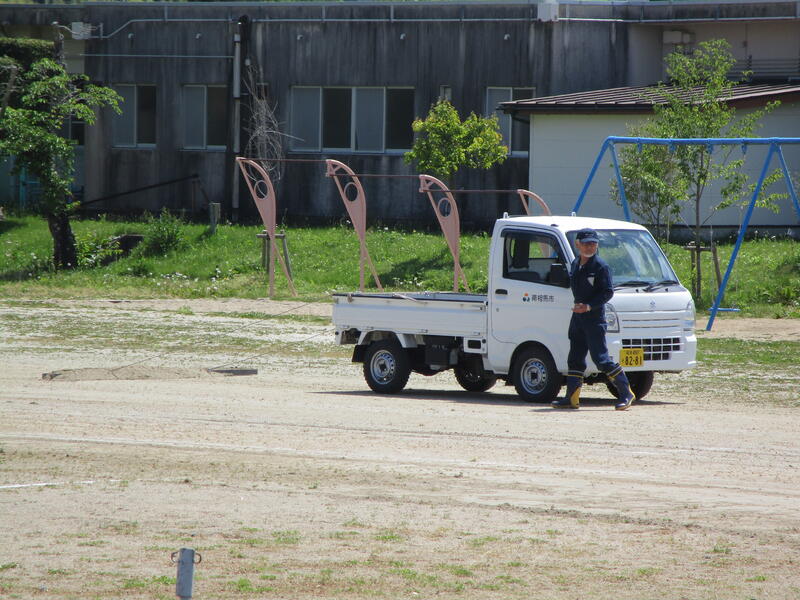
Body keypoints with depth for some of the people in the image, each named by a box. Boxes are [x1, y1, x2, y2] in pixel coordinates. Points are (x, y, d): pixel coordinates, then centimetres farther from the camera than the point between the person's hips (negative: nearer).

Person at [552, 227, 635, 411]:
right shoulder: (575, 264, 13)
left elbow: (608, 292, -14)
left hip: (594, 318, -8)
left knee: (601, 358, -10)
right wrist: (578, 306, 11)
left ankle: (626, 394, -4)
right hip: (578, 318, 8)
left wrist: (589, 306, -23)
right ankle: (572, 398, 14)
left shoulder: (601, 266, -10)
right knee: (575, 359, 9)